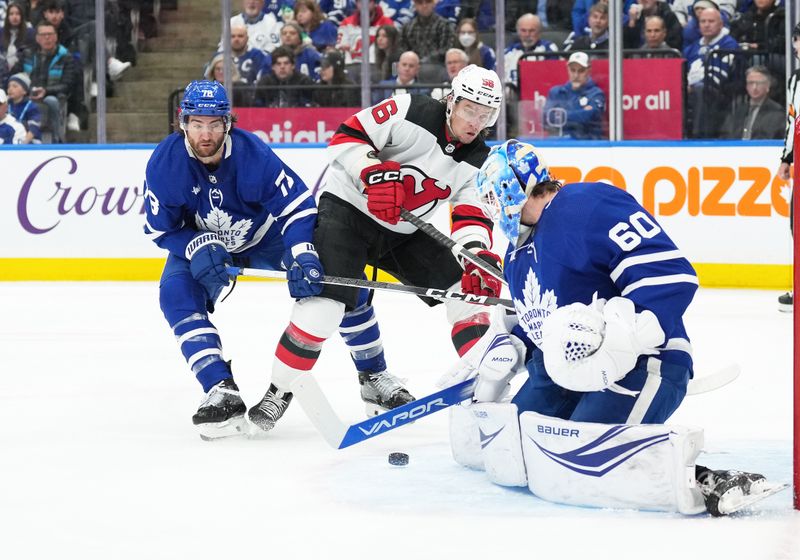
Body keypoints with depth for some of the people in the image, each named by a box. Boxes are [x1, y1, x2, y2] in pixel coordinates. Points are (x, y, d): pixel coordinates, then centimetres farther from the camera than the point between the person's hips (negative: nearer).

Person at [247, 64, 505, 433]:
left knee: (468, 286, -1)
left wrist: (479, 256, -25)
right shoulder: (411, 113, -18)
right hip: (348, 210, -7)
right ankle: (278, 392, -8)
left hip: (404, 233, 7)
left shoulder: (477, 163, 0)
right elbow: (346, 138, -19)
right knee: (325, 302, -22)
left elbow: (472, 218, -5)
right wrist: (375, 174, -36)